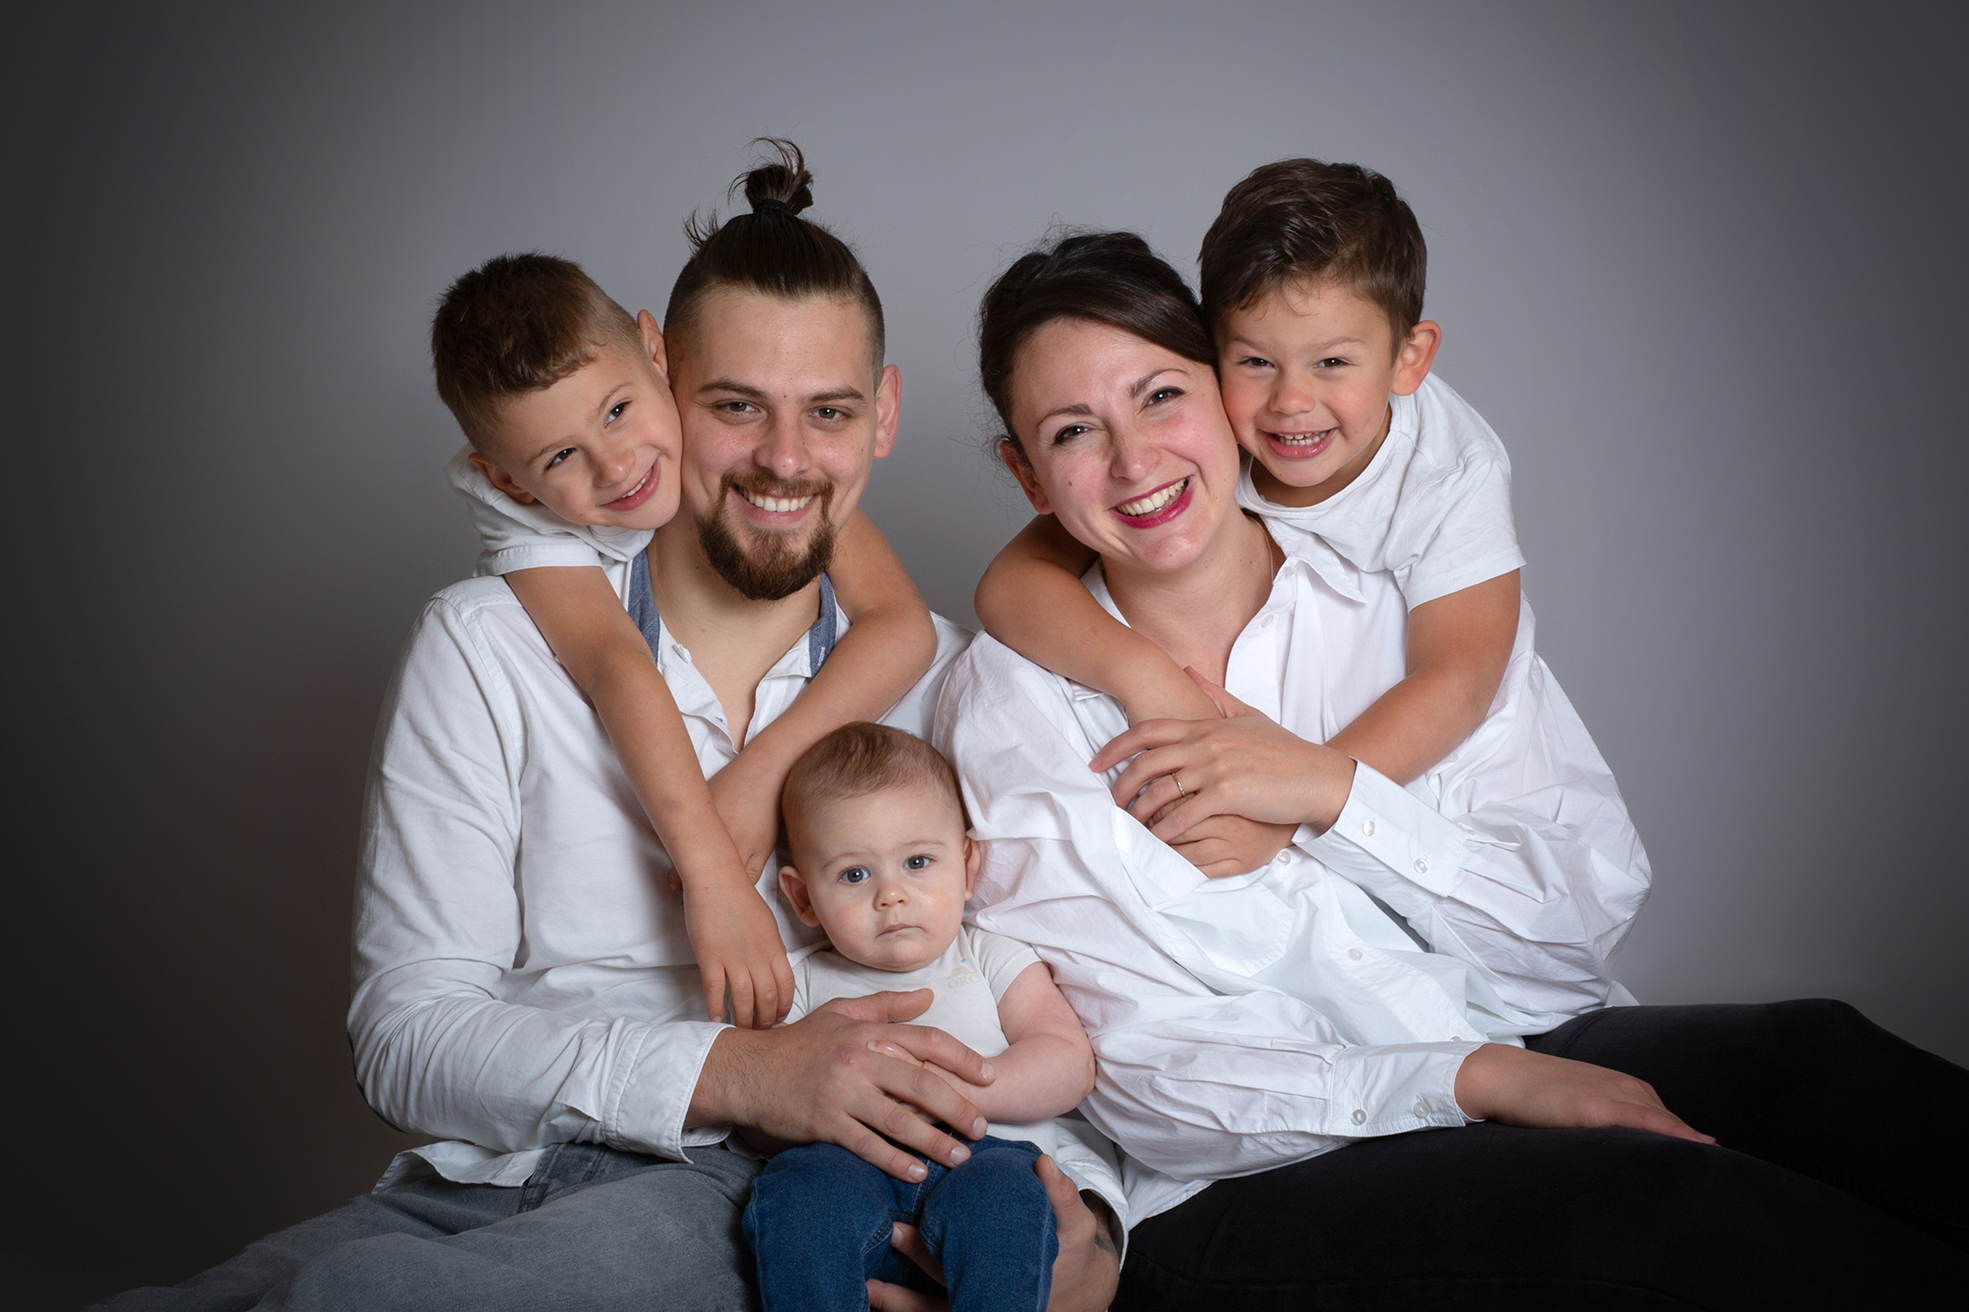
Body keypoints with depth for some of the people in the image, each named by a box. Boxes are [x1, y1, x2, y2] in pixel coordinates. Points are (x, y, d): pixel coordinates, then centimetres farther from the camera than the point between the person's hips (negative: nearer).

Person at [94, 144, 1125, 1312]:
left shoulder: (935, 676, 10)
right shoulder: (490, 643, 5)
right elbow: (407, 1036, -2)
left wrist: (1079, 1216, -13)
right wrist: (731, 1072, -17)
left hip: (738, 1202, 0)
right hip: (475, 1193, 1)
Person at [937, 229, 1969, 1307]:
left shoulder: (1420, 598, 8)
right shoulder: (1013, 700, 0)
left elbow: (1591, 910, 2)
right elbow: (1144, 1080, -8)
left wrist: (1332, 792, -12)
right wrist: (1477, 1077, -21)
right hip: (1252, 1192, -3)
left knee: (1806, 1054, -27)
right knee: (1655, 1203, -29)